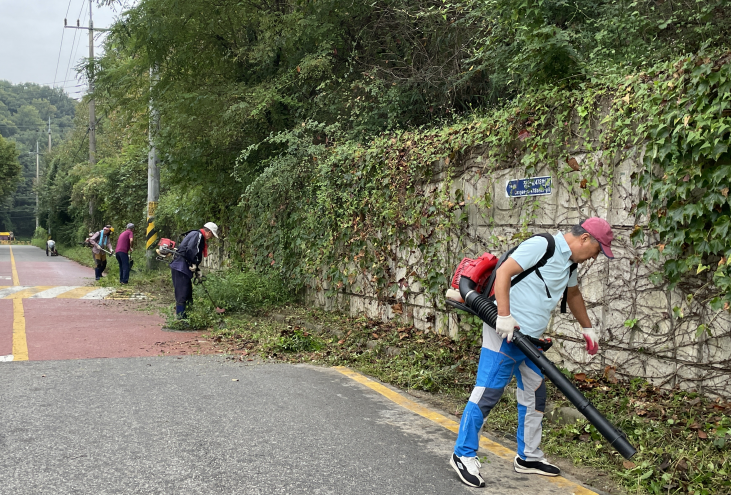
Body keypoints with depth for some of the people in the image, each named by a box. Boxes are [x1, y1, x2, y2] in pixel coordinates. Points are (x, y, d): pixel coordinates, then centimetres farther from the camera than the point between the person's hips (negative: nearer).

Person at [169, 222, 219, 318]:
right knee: (182, 295, -10)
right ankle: (180, 318, -9)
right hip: (180, 268, -11)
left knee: (188, 295, 15)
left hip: (183, 269, 11)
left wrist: (197, 270, 21)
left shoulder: (200, 238, 23)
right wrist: (193, 264, -15)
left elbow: (196, 257, 26)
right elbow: (190, 250, -24)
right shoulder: (197, 235, -9)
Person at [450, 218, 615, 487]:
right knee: (487, 393, -8)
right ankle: (463, 456, 3)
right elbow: (503, 272, -22)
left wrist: (587, 328, 39)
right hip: (505, 333, -10)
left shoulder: (569, 262, 15)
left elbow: (573, 294, 34)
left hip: (528, 339, 10)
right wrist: (504, 315, -26)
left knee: (535, 395, 15)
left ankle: (528, 457, 28)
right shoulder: (541, 245, -15)